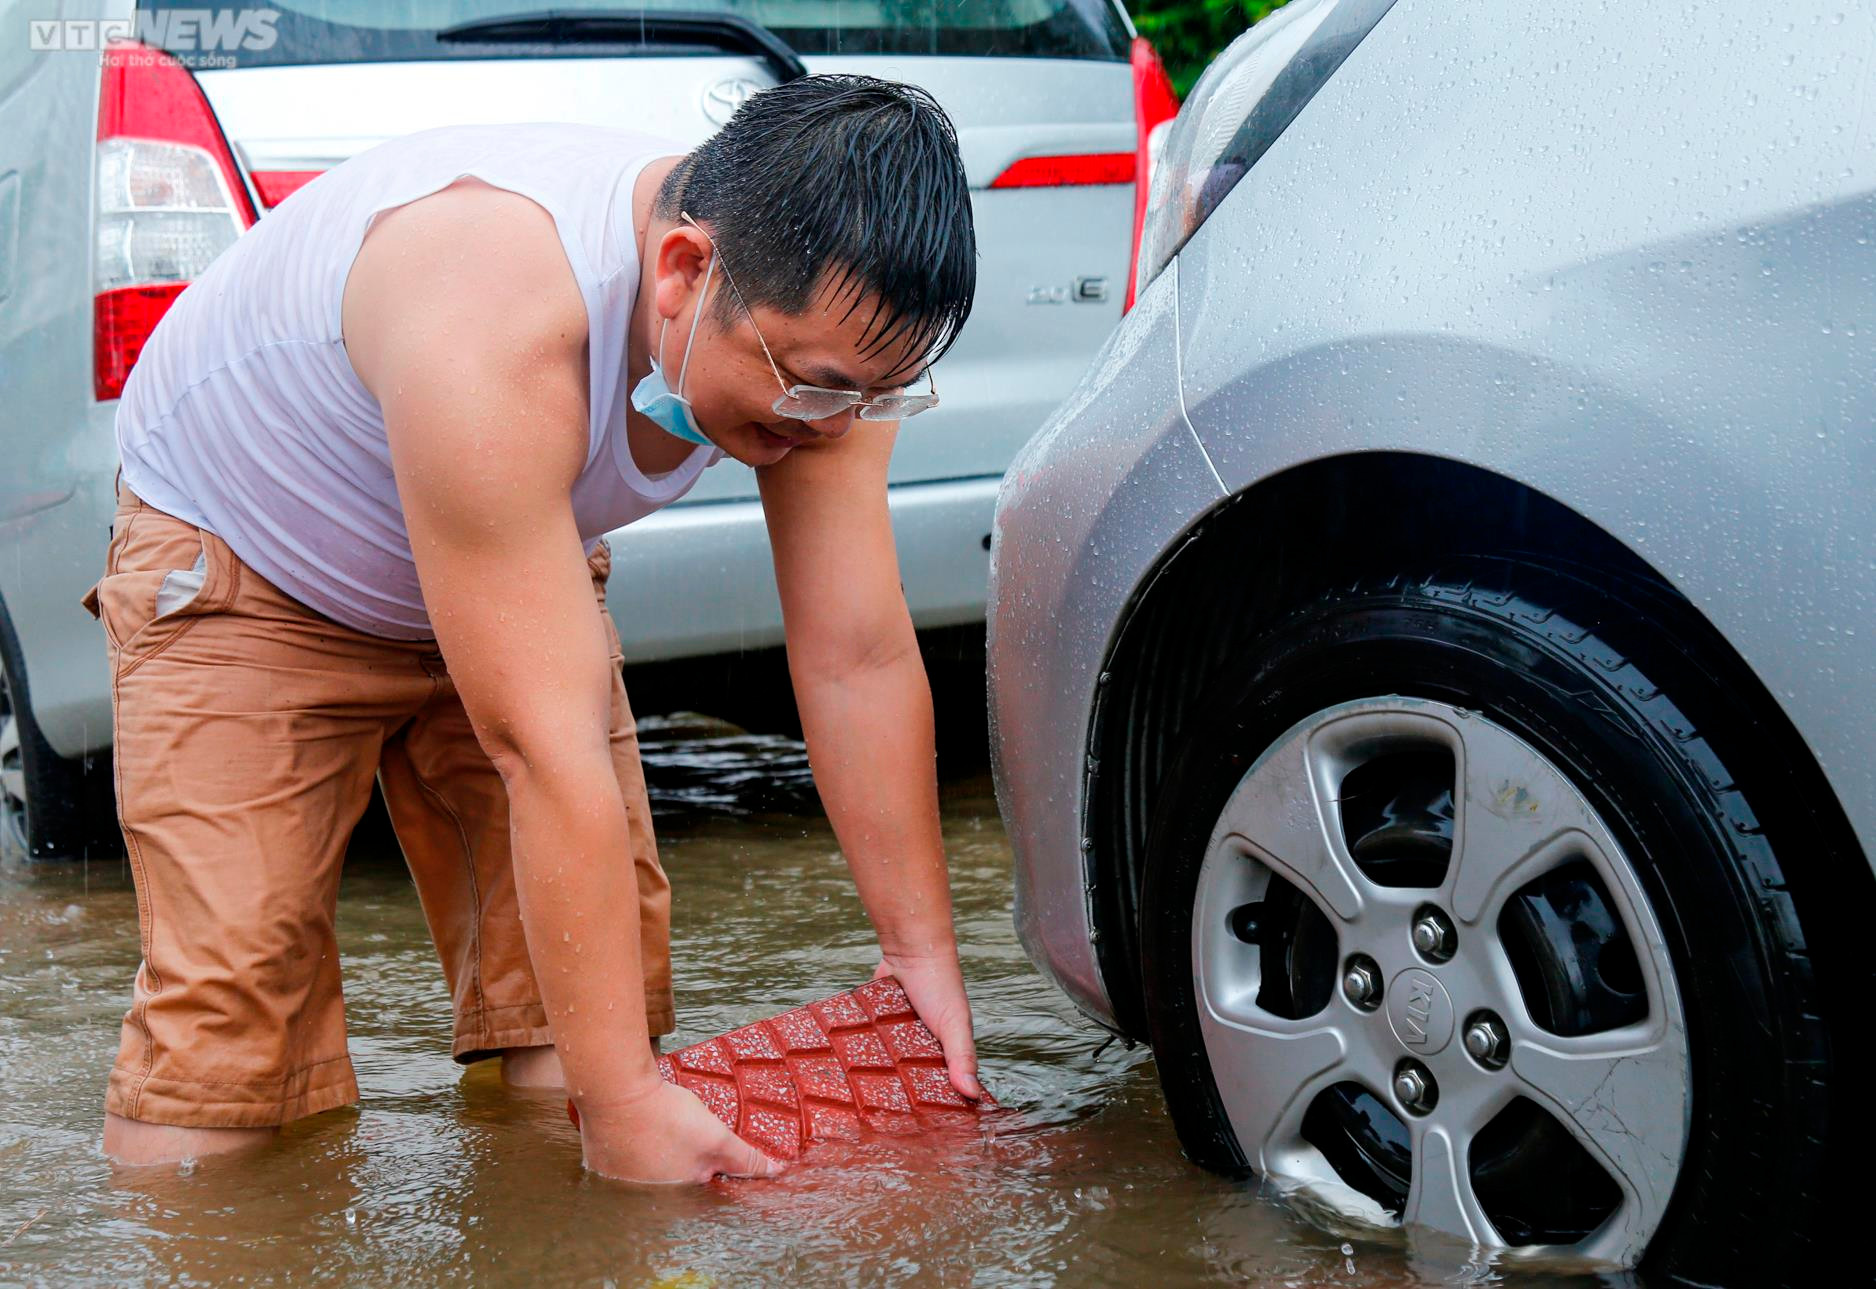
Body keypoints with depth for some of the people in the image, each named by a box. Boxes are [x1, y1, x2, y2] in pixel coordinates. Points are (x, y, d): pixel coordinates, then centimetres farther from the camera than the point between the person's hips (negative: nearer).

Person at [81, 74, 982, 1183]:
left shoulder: (820, 328, -24)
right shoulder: (494, 316, -45)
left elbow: (859, 658, -14)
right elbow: (544, 749, -43)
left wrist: (924, 955, -12)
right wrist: (628, 1100, -40)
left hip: (522, 556, 6)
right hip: (241, 557, -5)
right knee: (230, 1013, -16)